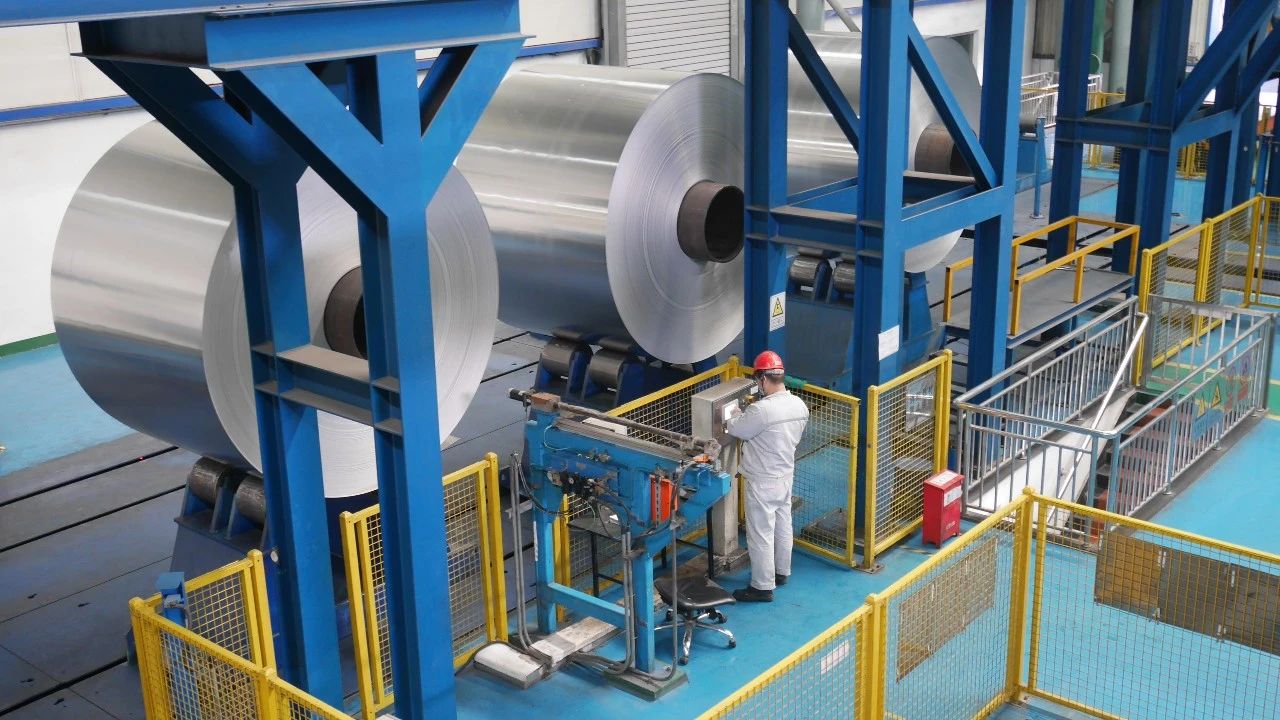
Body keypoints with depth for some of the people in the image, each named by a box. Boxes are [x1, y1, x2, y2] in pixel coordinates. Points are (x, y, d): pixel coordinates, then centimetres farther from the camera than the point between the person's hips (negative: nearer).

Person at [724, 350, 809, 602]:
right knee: (783, 526, 22)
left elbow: (734, 429, -15)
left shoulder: (762, 410, -28)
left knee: (760, 534, 4)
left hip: (762, 482, -8)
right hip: (786, 476, 8)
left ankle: (763, 587, 13)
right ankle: (782, 572, 39)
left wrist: (738, 416, 9)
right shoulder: (800, 405, -3)